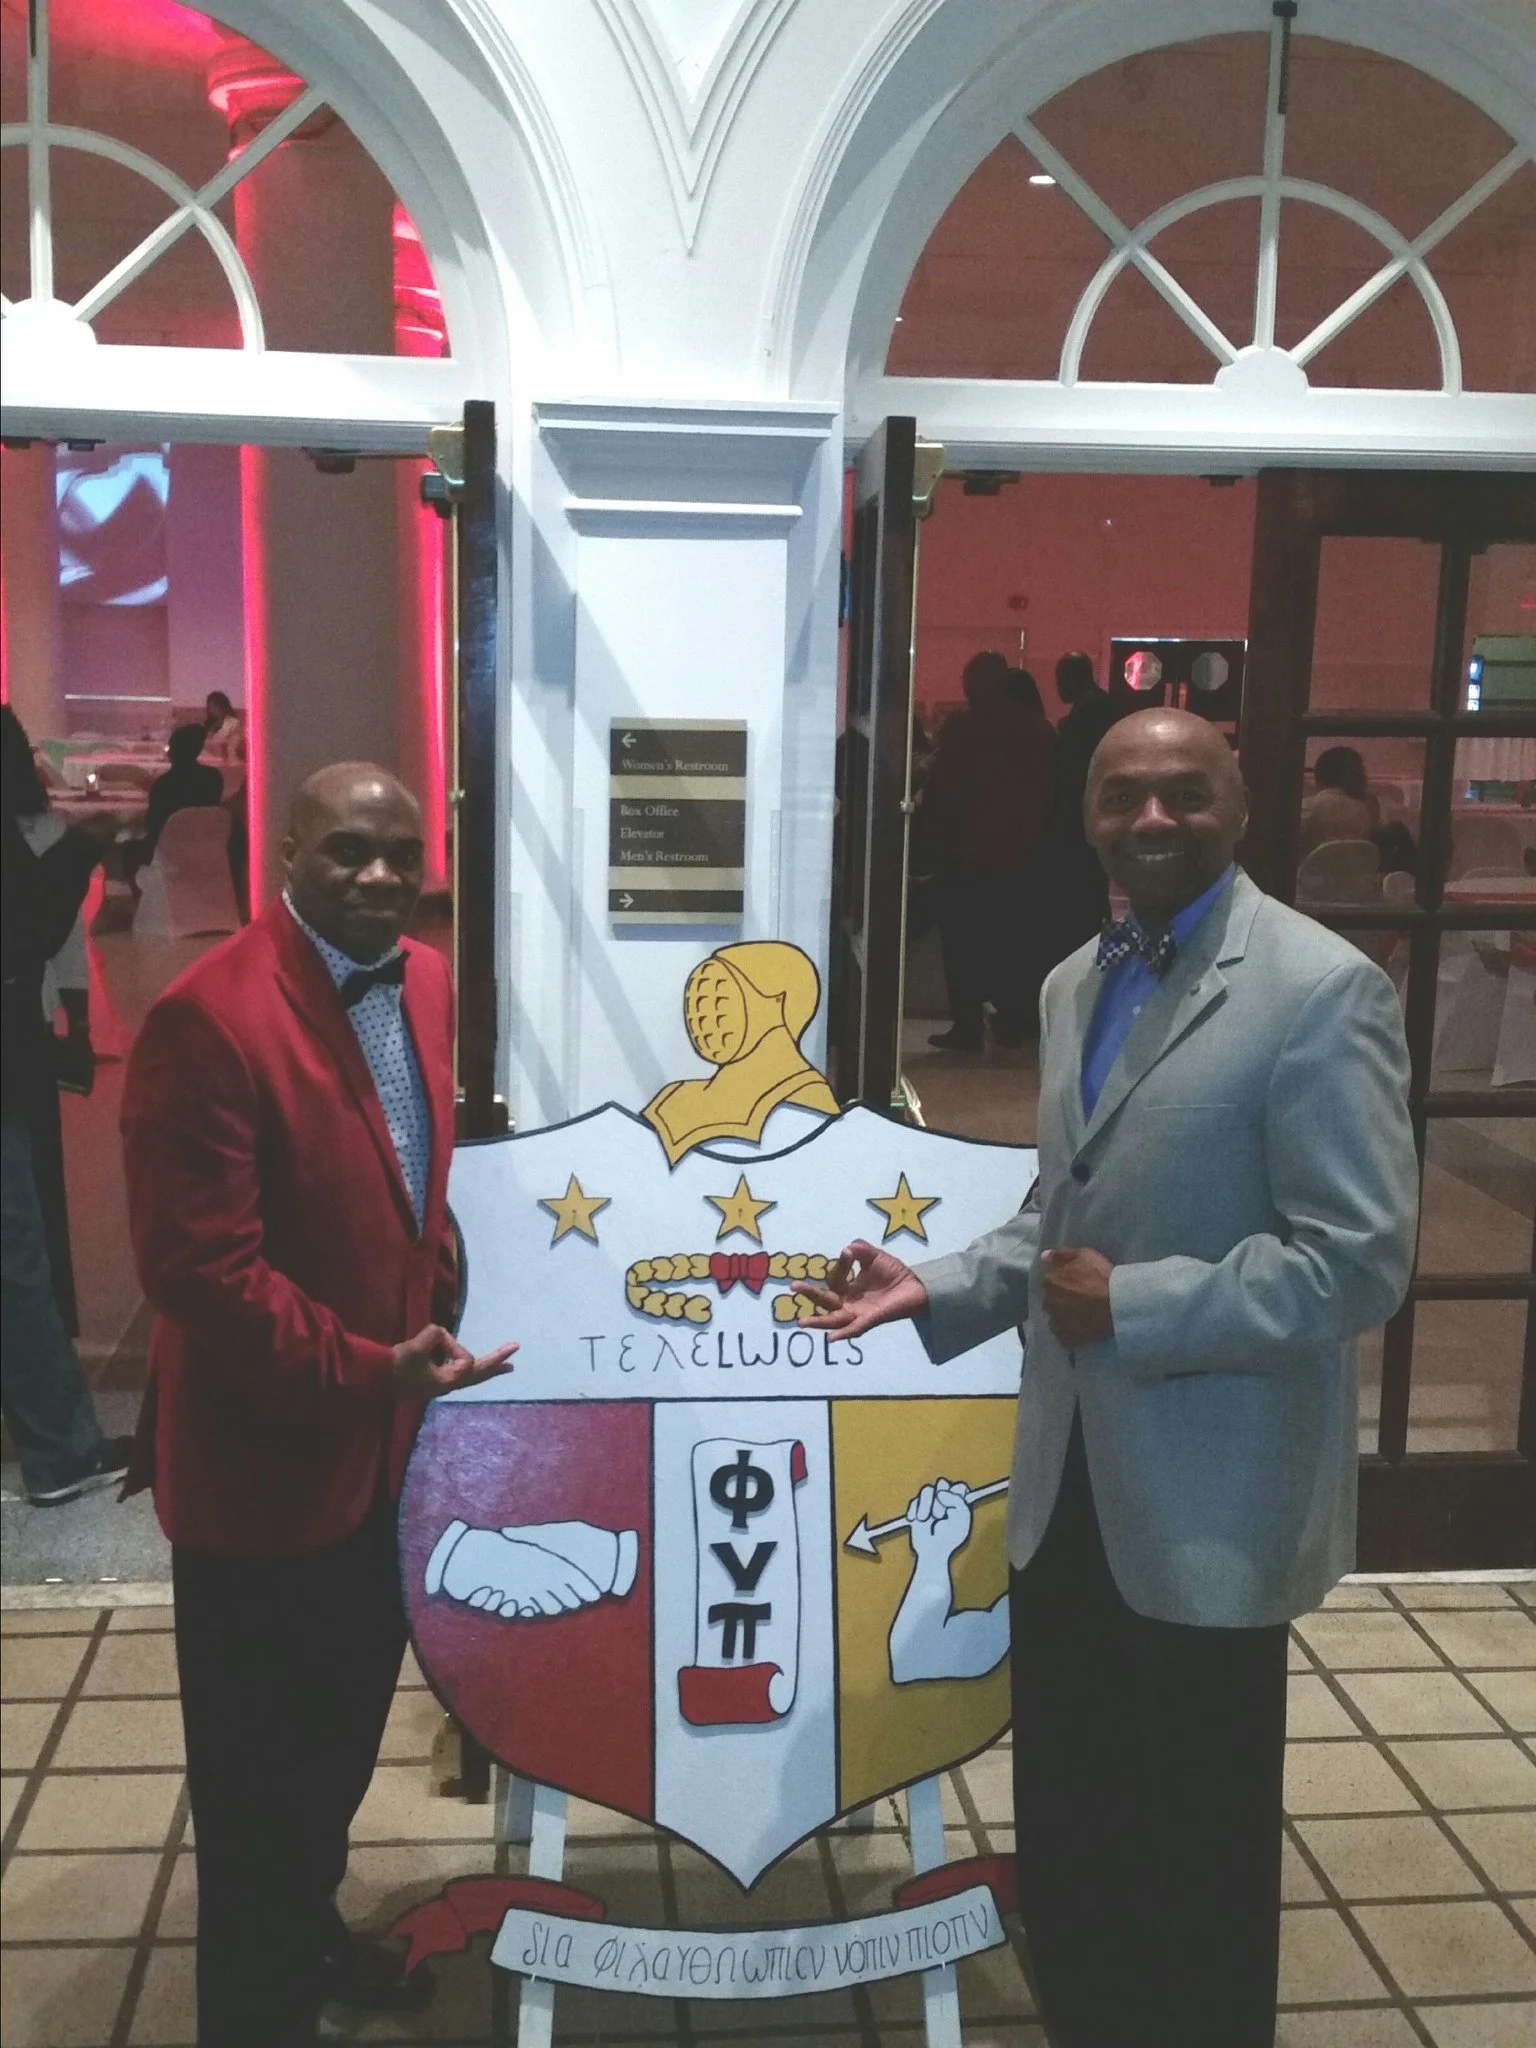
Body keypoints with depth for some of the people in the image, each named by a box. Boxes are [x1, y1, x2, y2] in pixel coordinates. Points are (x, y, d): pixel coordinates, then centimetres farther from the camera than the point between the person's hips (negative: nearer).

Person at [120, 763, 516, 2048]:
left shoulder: (426, 980, 2)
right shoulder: (209, 1018, -25)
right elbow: (198, 1265, -26)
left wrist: (437, 1272, 1)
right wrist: (364, 1369, -25)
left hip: (383, 1435, 8)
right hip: (263, 1454, -8)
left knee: (347, 1721, 26)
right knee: (261, 1765, 12)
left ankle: (309, 1930, 51)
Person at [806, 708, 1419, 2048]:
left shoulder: (1323, 990, -15)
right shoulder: (1076, 984, 9)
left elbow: (1359, 1262, -20)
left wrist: (1127, 1308, -20)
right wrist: (936, 1288, 2)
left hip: (1208, 1497, -7)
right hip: (1068, 1479, 7)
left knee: (1199, 1849, 13)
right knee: (1066, 1831, 21)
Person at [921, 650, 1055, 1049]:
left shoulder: (962, 726, -11)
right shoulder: (1038, 728, 5)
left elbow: (941, 788, -12)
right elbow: (1047, 789, 9)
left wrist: (933, 836, -3)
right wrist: (1031, 832, 16)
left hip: (965, 850, -5)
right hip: (1015, 850, 5)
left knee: (963, 940, 1)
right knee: (1006, 936, 15)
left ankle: (967, 1026, -2)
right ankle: (1012, 1021, 19)